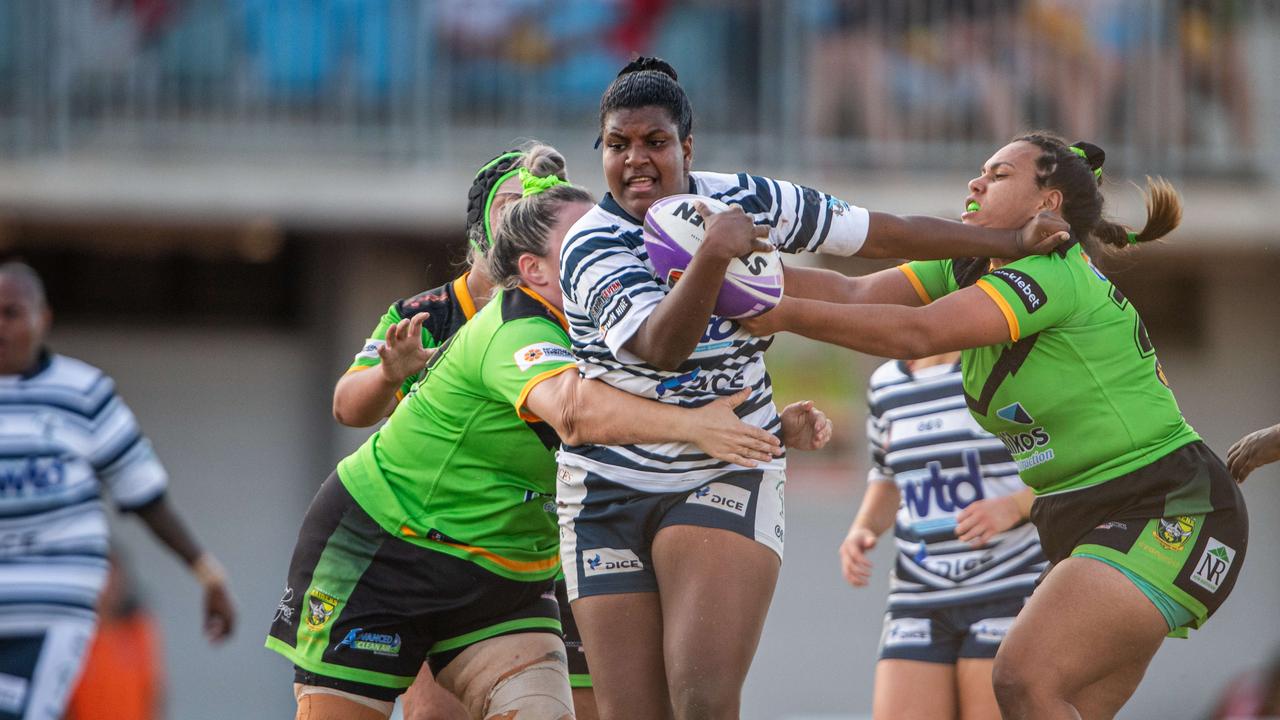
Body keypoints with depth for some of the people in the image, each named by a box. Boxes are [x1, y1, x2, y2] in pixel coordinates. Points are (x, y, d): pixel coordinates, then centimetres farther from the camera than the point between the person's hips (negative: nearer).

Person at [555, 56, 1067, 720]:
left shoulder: (746, 201, -1)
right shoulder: (590, 247, -13)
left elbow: (883, 234, 9)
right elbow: (661, 347, -29)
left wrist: (1011, 242, 11)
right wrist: (712, 255, -43)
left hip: (728, 479, 1)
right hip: (609, 492, -1)